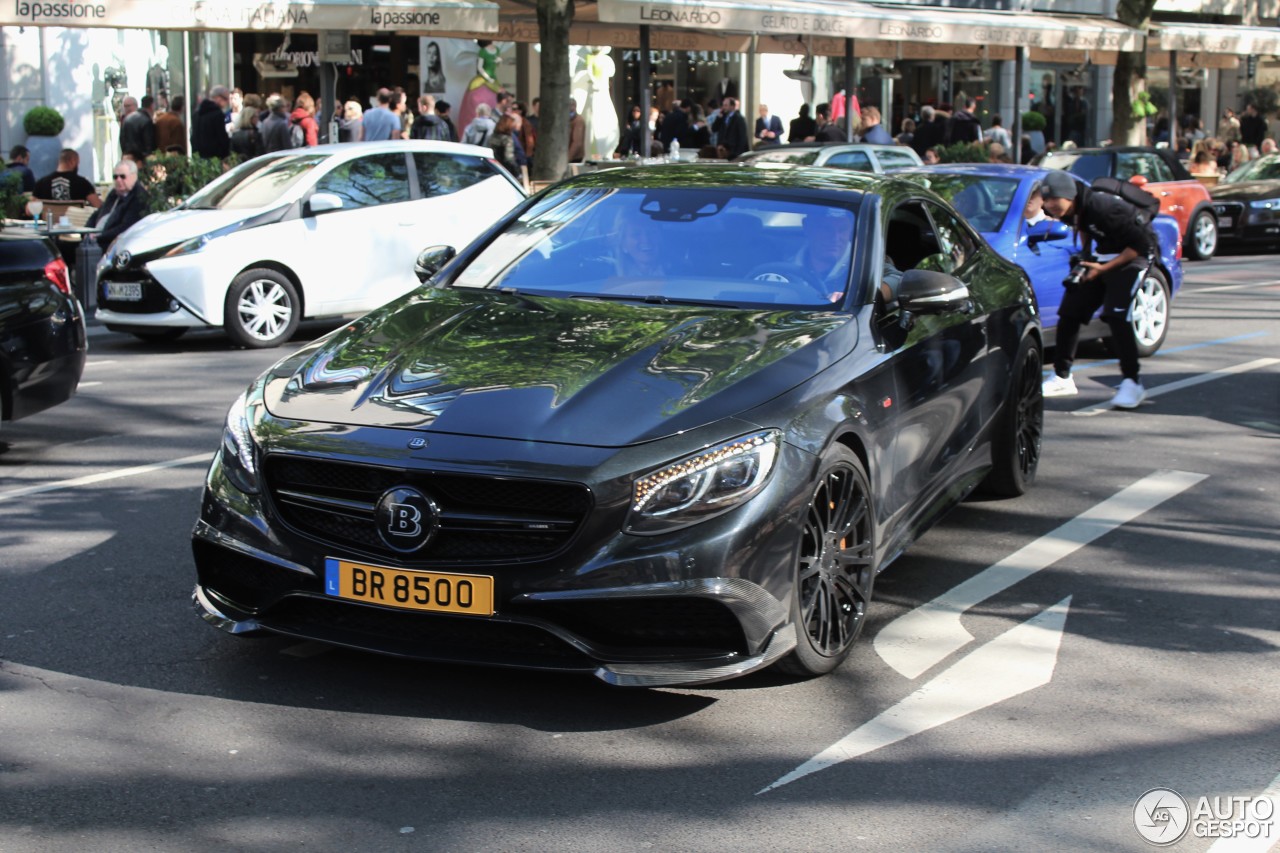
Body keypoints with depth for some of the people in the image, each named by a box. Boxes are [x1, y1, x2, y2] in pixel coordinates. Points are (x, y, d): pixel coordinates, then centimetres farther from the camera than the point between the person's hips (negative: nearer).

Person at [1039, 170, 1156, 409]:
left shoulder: (1102, 208, -34)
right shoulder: (1068, 210, -11)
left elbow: (1141, 244, -27)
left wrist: (1103, 268, -25)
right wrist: (1084, 253, 3)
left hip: (1133, 255, -8)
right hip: (1103, 254, 8)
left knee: (1116, 316, -22)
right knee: (1070, 311, 3)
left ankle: (1132, 383, -13)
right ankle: (1062, 377, 15)